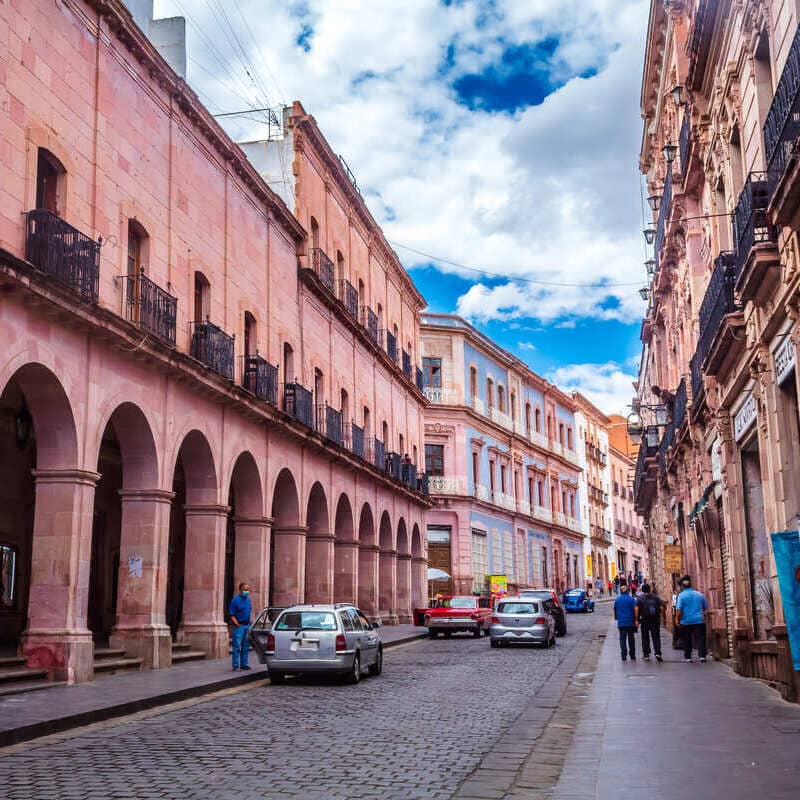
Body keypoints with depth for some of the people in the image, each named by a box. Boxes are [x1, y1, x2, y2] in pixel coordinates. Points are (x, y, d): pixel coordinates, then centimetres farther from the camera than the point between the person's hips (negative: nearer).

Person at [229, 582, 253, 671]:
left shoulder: (249, 600, 12)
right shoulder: (235, 600, -9)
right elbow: (232, 615, -10)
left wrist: (249, 624, 12)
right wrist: (237, 625, -19)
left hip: (247, 625, 7)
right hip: (239, 626, -7)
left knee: (246, 646, 10)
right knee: (236, 646, -7)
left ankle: (244, 664, 18)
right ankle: (236, 666, -5)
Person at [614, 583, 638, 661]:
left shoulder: (617, 600, 3)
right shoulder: (631, 599, -5)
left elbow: (615, 610, 12)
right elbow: (636, 609, -13)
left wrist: (616, 617, 28)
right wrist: (636, 619, -6)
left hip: (621, 622, 1)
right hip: (630, 622, -1)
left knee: (622, 639, 3)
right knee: (631, 639, 11)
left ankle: (624, 655, -5)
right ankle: (632, 656, 16)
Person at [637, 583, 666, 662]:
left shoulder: (639, 599, -1)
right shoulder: (656, 597, 4)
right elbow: (662, 607, -4)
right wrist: (664, 618, 0)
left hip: (644, 621, -1)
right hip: (655, 620, 1)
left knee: (645, 638, 8)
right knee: (656, 637, 5)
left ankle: (646, 655, 8)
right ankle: (657, 653, -11)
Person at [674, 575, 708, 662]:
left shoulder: (681, 595, -8)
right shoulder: (699, 594, 3)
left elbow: (679, 609, -14)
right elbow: (706, 608, 13)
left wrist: (677, 619, -1)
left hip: (686, 621, -1)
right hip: (699, 620, 1)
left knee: (687, 640, 9)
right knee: (700, 639, 4)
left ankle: (688, 657, 13)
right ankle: (702, 656, -5)